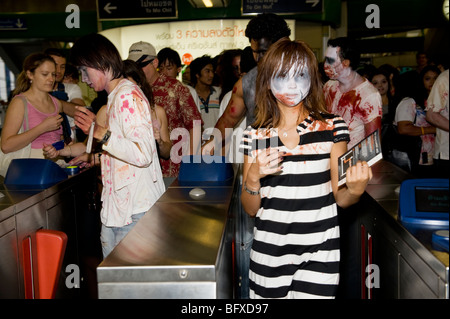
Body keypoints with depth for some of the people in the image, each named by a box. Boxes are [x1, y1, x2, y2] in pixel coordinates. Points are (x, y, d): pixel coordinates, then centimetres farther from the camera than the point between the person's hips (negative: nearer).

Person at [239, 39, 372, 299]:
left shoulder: (332, 127, -3)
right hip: (268, 253, 2)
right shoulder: (255, 134, 1)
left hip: (319, 252, -1)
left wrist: (355, 190, -20)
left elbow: (339, 198, 1)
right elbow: (251, 209, 4)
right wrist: (253, 177, -15)